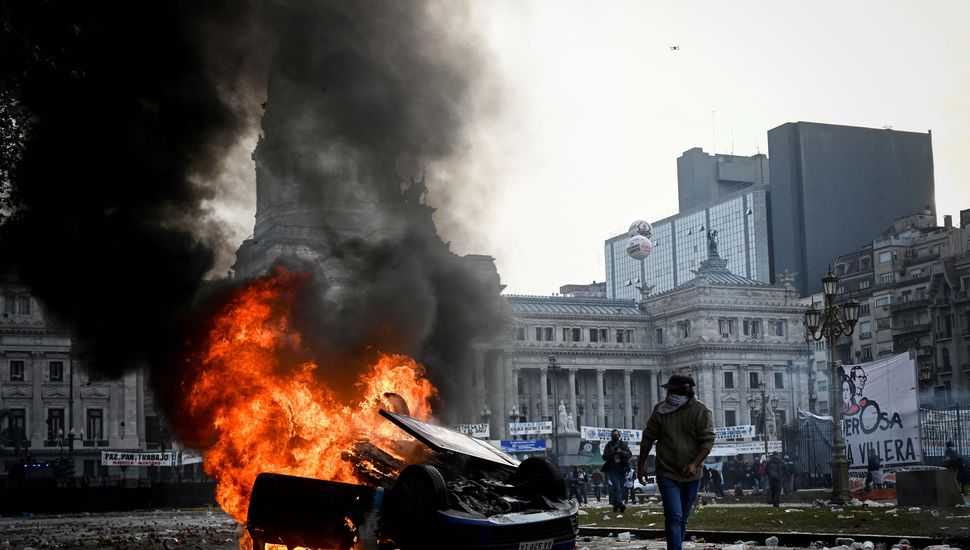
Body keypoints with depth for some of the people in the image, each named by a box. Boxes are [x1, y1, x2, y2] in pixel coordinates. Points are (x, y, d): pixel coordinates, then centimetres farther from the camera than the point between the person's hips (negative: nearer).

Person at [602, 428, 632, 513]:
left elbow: (630, 455, 0)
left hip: (622, 470, 2)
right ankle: (620, 505, -27)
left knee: (620, 488, 1)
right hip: (612, 470, -2)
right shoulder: (609, 445, 9)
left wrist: (621, 452, -16)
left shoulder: (623, 444, 9)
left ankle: (616, 505, 9)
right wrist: (611, 452, -12)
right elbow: (604, 457, 6)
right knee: (617, 487, -16)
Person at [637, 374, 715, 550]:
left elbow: (708, 441, -11)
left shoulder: (702, 411, -7)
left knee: (683, 519, 14)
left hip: (691, 475, 1)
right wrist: (641, 465, 9)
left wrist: (694, 464, -24)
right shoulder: (660, 409, -3)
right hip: (667, 474, -1)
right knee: (674, 516, -14)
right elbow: (648, 438, 6)